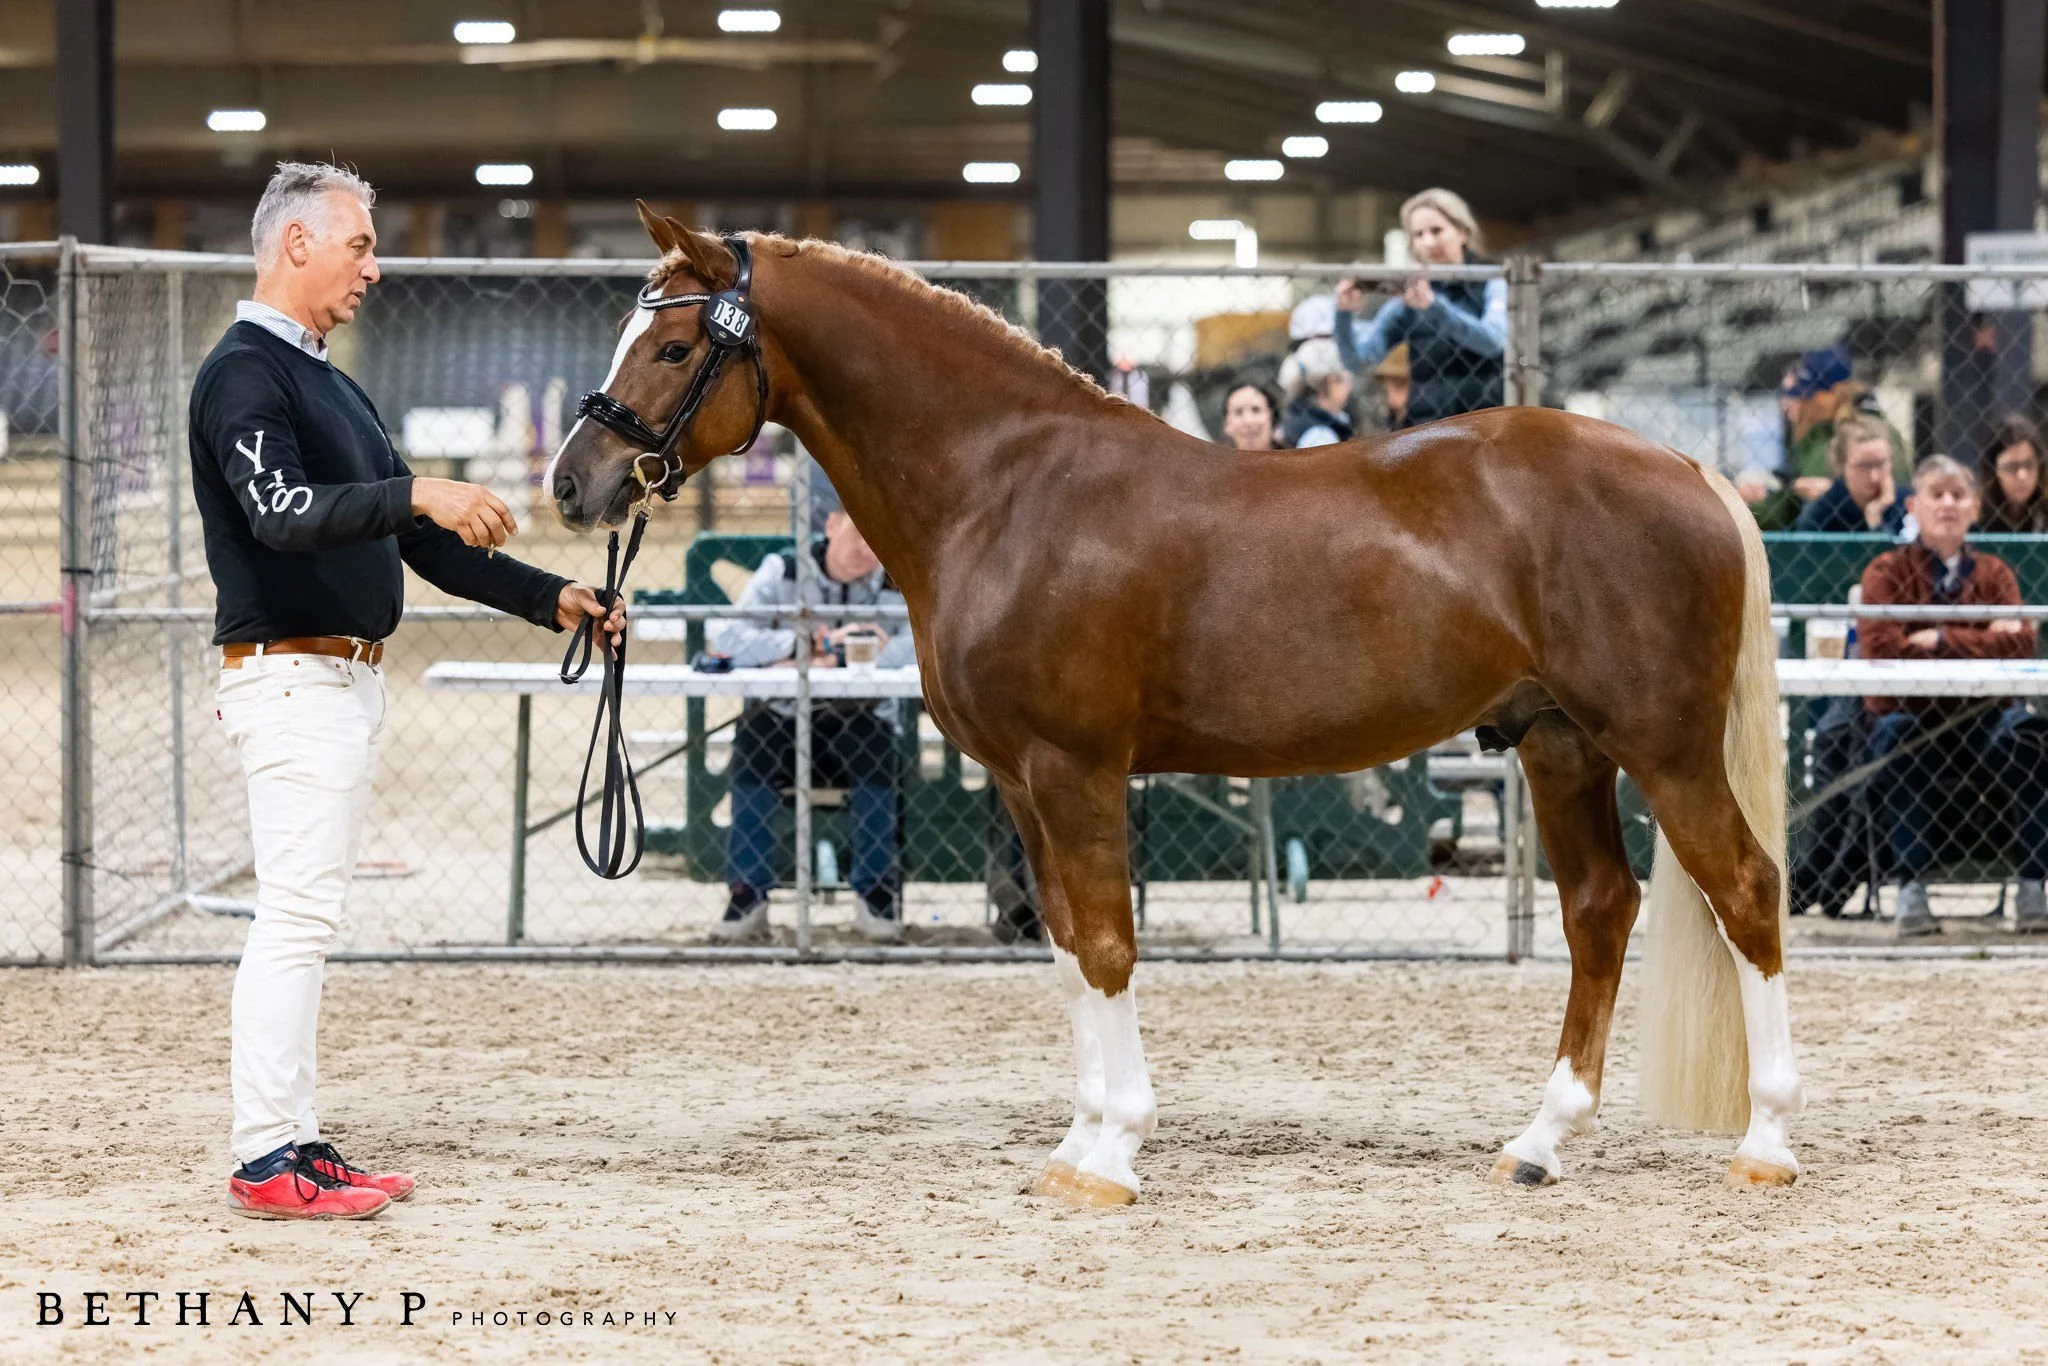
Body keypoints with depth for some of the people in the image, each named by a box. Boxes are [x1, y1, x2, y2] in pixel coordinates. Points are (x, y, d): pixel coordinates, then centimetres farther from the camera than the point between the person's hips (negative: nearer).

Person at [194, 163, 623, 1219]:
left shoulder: (332, 385, 20)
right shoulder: (246, 373, -10)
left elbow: (419, 542, 22)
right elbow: (281, 511, -27)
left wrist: (550, 600, 15)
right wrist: (416, 492, -35)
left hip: (351, 676, 10)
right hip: (289, 676, -10)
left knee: (306, 919, 10)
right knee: (295, 915, -11)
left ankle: (296, 1143, 13)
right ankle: (266, 1162, -11)